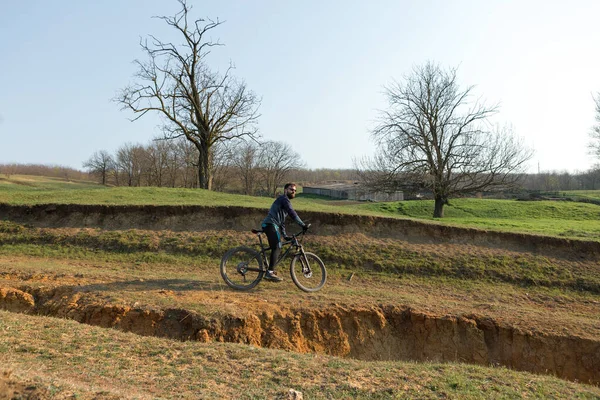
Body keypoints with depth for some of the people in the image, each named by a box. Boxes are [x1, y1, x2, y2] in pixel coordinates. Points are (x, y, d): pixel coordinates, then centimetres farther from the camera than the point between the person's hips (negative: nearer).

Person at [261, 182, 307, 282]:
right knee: (277, 248, -14)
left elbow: (281, 221, 31)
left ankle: (271, 271, 18)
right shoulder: (284, 199, -4)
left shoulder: (285, 201, 28)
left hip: (268, 225, 10)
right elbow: (292, 213, -18)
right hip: (271, 225, -10)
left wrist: (284, 235, 29)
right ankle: (270, 272, -17)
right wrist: (302, 224, -21)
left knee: (276, 249, 13)